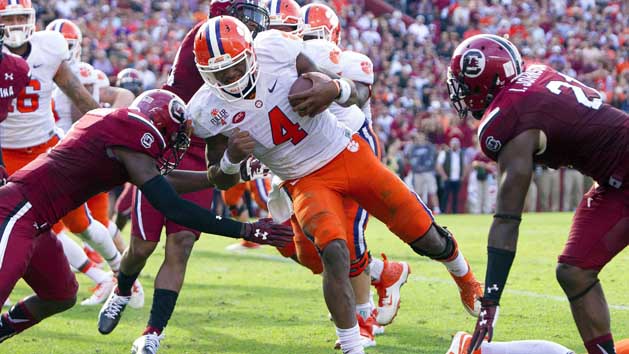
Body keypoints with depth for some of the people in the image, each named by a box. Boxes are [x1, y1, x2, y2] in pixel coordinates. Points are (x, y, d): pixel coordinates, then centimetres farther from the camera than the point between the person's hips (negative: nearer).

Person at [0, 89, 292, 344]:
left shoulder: (110, 122, 17)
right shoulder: (135, 137, -12)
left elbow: (161, 179, 27)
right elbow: (173, 208, -16)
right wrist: (246, 230, -14)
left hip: (30, 218, 10)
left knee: (61, 297, 20)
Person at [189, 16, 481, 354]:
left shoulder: (275, 48, -17)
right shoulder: (209, 110, -14)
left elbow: (354, 95, -7)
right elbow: (222, 181, -1)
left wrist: (334, 89, -31)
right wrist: (231, 157, -25)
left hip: (347, 153, 1)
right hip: (307, 182, -1)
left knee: (426, 236, 7)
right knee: (334, 253, -27)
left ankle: (467, 282, 40)